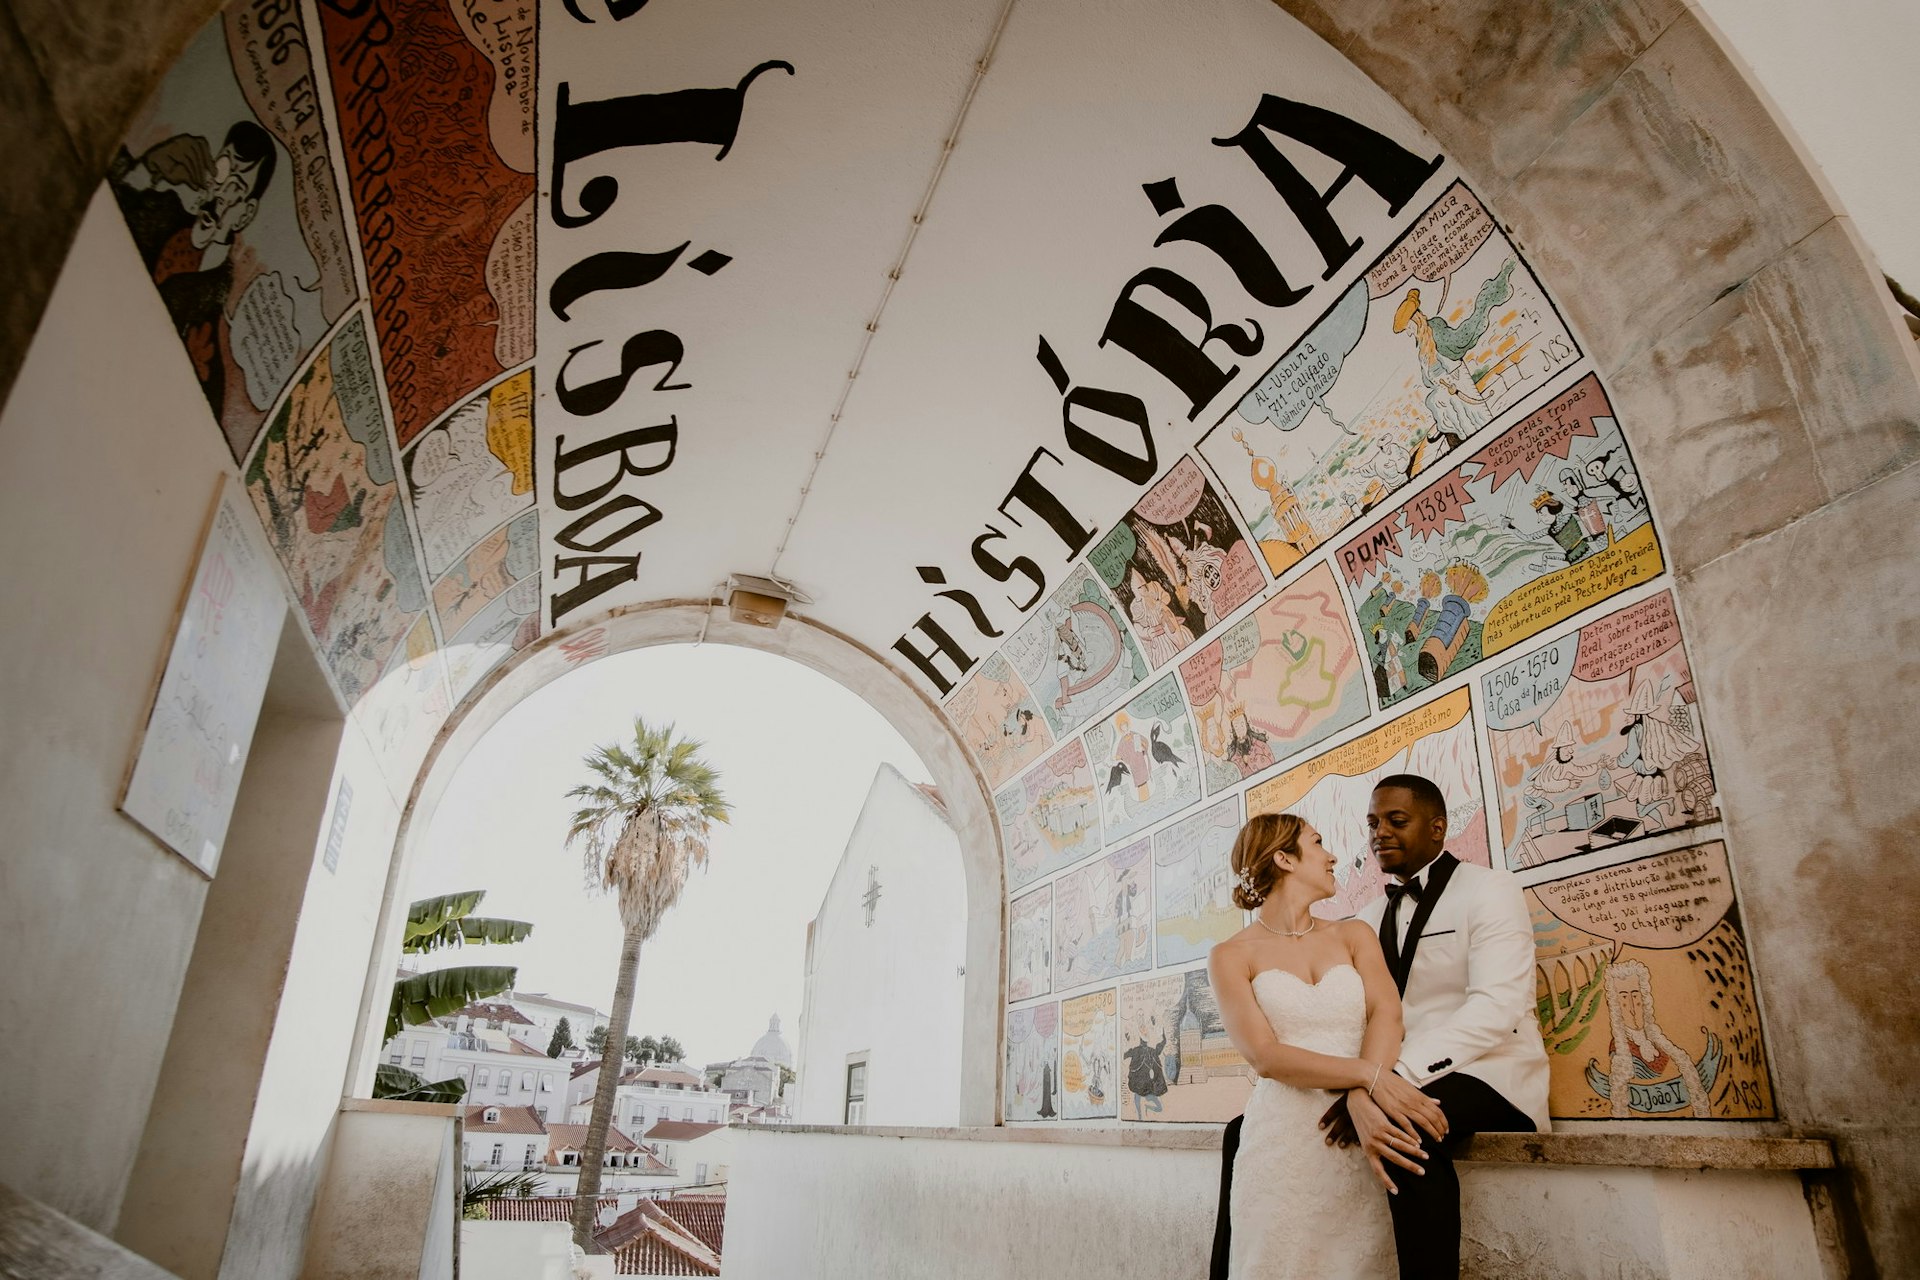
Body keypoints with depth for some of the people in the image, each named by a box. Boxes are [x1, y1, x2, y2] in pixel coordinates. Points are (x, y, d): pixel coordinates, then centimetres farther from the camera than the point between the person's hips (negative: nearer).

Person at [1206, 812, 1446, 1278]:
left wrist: (1363, 1102, -22)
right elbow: (1265, 1057, -10)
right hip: (1285, 1138, -3)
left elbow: (1386, 1015, -4)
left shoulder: (1354, 936, 13)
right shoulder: (1232, 957, 2)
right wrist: (1368, 1076, -23)